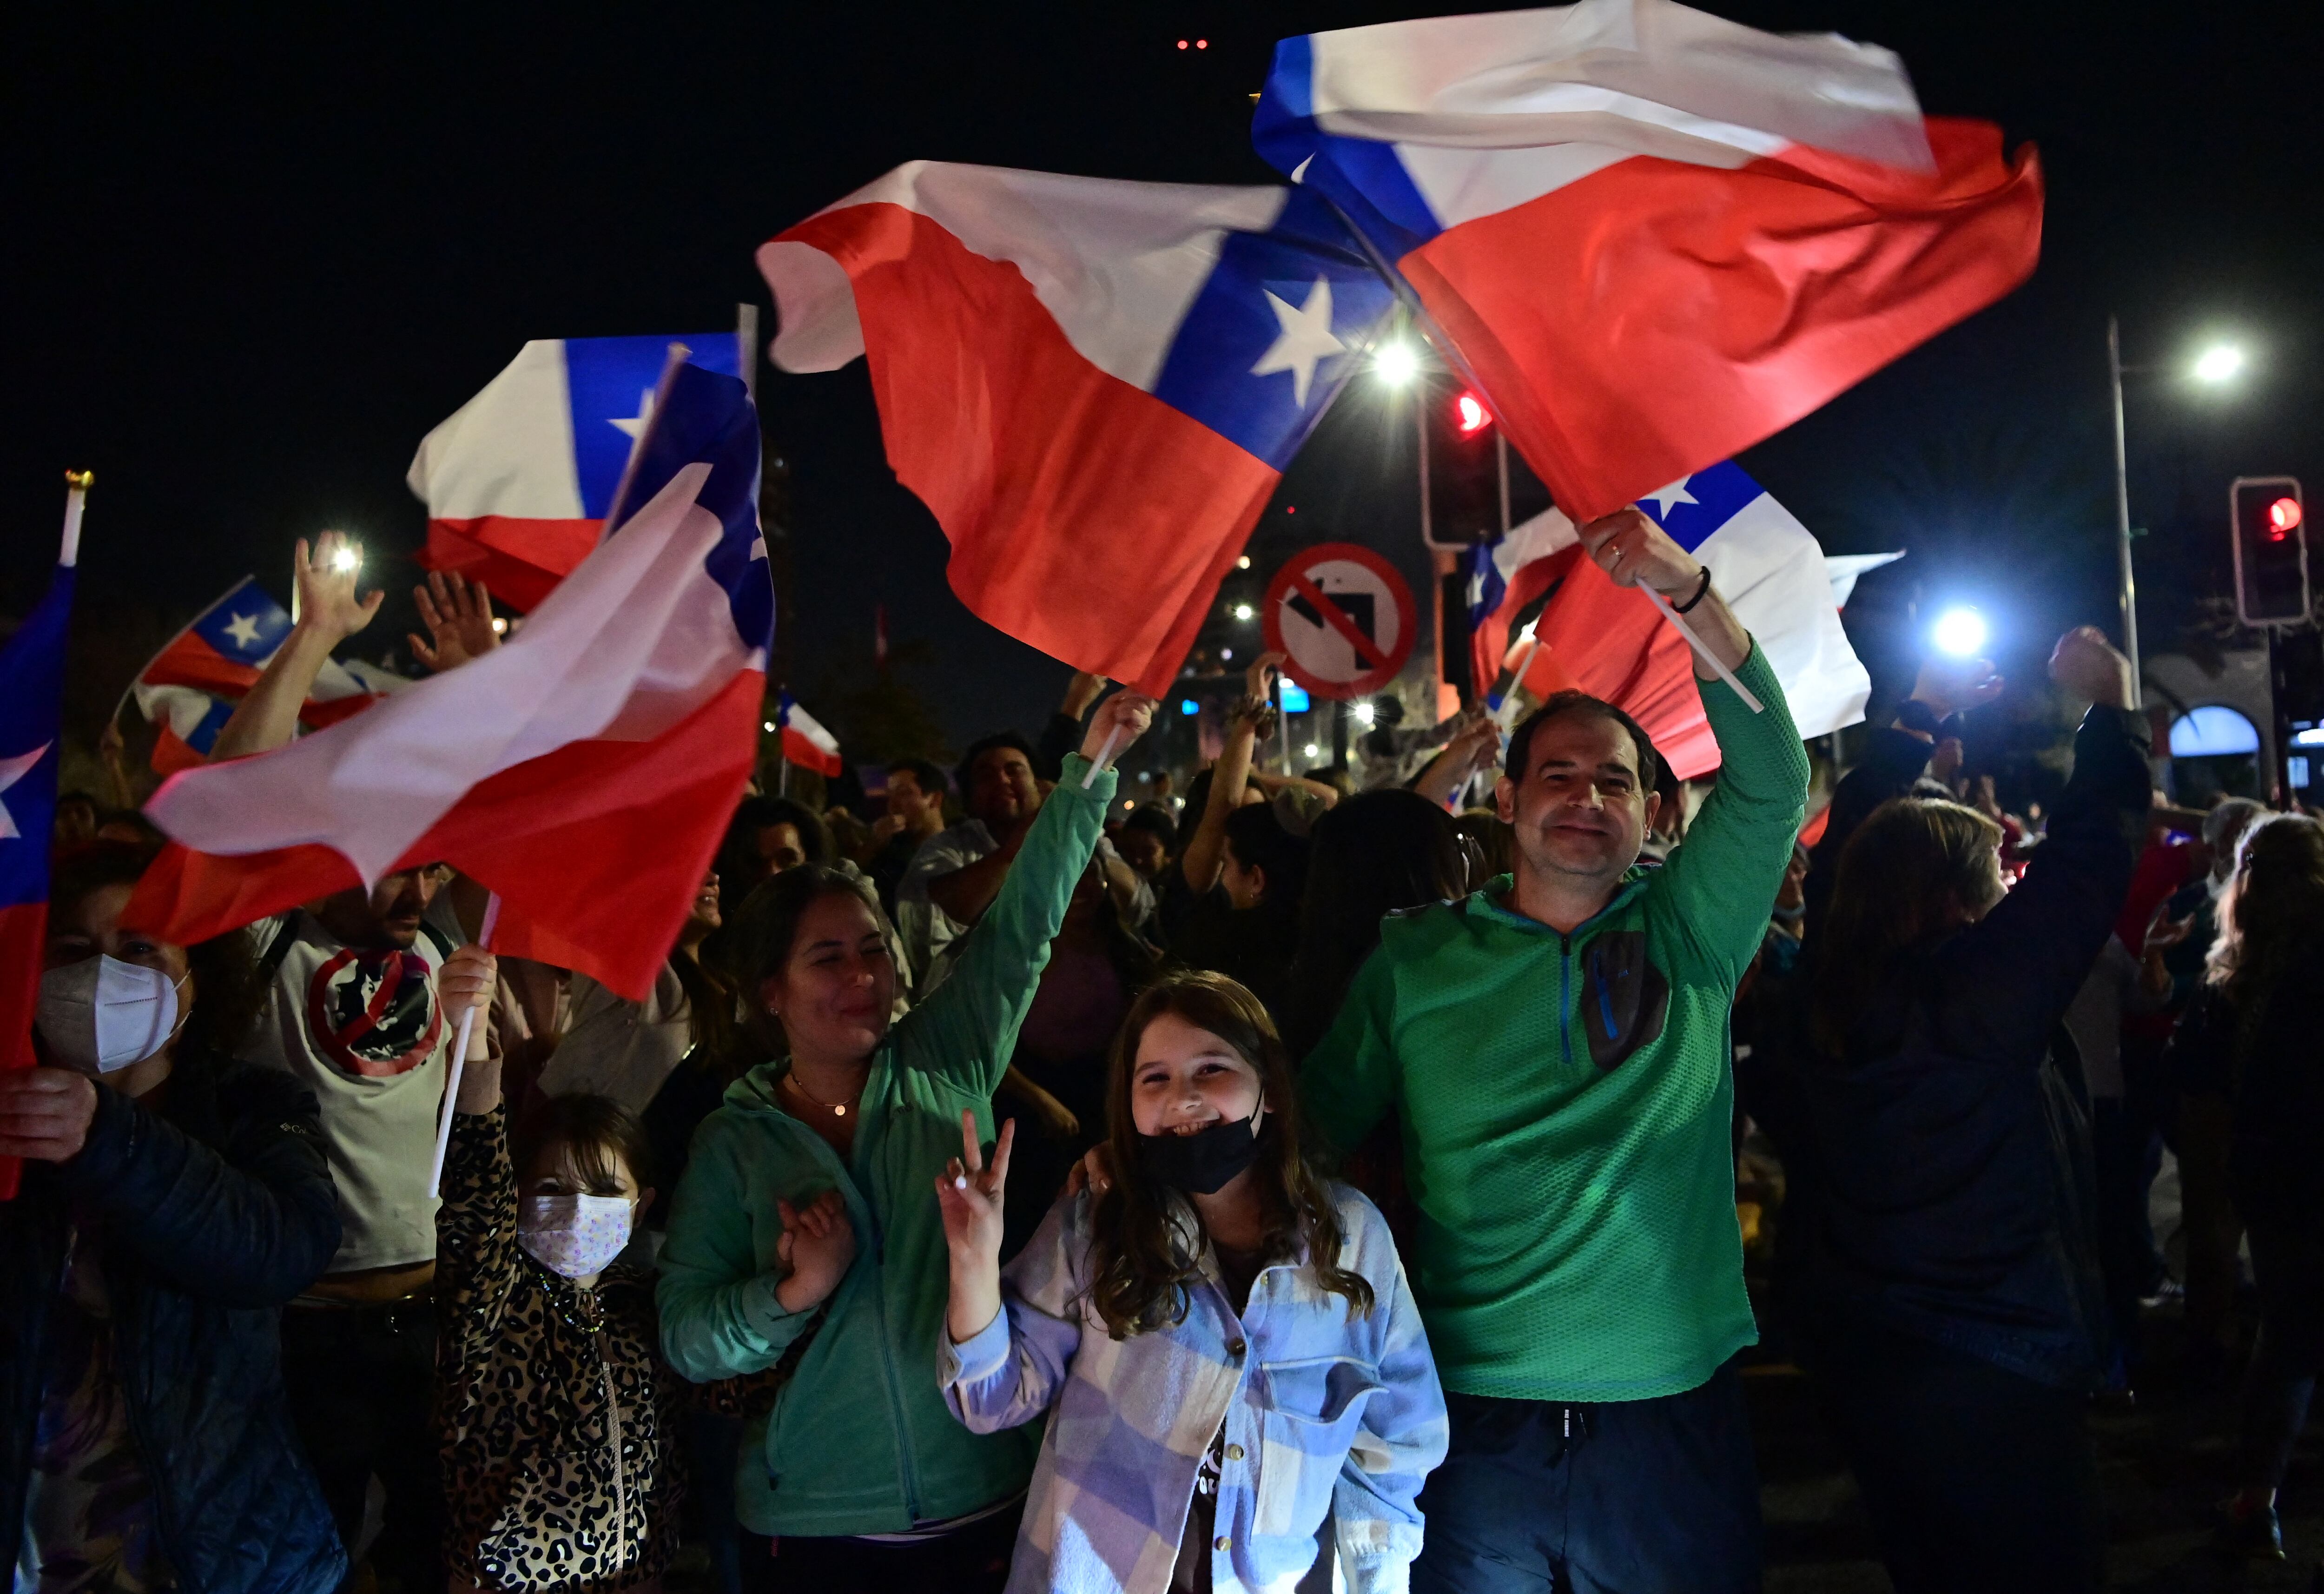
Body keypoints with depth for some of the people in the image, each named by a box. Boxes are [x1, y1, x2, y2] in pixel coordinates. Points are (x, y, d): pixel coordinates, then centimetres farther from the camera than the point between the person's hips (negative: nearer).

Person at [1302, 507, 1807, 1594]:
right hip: (1478, 1413, 0)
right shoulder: (1418, 957, 4)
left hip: (1671, 1411, 0)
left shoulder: (1686, 938, 3)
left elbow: (1770, 780, -11)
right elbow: (1316, 1130, 6)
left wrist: (1689, 592, -21)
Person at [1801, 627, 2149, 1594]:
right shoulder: (1974, 994, -21)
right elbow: (2089, 858, -17)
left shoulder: (1839, 998, -1)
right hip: (1994, 1380, -8)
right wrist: (2108, 709, -3)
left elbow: (1870, 856, 15)